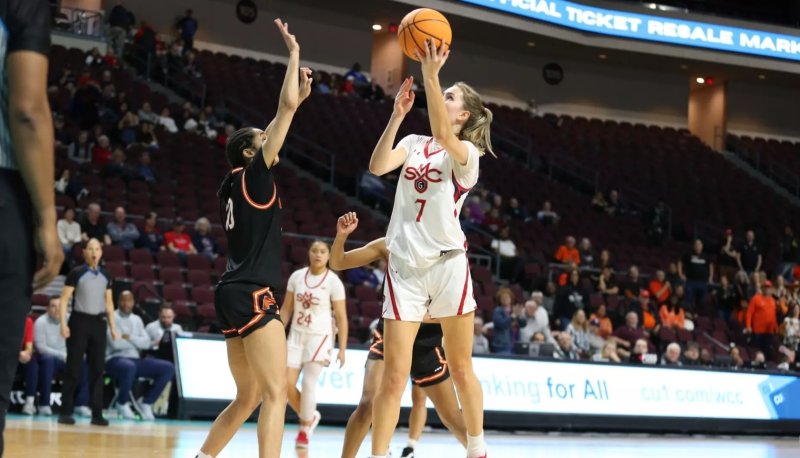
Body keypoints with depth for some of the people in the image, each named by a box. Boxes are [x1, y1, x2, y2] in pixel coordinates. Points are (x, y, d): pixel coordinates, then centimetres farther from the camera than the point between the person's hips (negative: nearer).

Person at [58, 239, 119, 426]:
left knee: (98, 368, 3)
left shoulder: (105, 276, 11)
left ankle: (97, 414, 6)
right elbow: (64, 299, -4)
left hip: (99, 323, 4)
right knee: (74, 367, -3)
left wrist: (113, 326, 10)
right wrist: (63, 323, -13)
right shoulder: (76, 273, -3)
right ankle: (66, 412, 2)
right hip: (79, 321, -4)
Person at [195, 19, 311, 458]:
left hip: (235, 295, 9)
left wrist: (300, 96, 29)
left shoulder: (234, 186, 16)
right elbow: (286, 106, -7)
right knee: (276, 394, -13)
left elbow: (277, 123, 30)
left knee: (248, 397, 17)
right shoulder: (254, 176, -4)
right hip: (252, 295, -9)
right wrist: (294, 52, 0)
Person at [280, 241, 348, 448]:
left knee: (308, 384, -9)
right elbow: (287, 309, 9)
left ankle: (304, 430, 10)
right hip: (296, 335, 4)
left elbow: (341, 318, -6)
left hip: (319, 337, -4)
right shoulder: (297, 276, 2)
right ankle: (309, 417, 21)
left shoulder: (333, 282, -7)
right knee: (286, 384, -4)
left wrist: (342, 349, -10)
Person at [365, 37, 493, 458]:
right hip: (405, 268, 3)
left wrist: (430, 76, -29)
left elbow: (442, 135, -24)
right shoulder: (413, 144, 12)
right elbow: (378, 166, -7)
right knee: (393, 377, -2)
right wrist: (398, 114, -11)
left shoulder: (467, 152, -1)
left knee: (461, 369, 6)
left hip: (447, 264, -3)